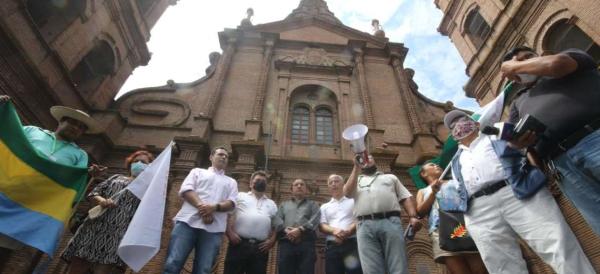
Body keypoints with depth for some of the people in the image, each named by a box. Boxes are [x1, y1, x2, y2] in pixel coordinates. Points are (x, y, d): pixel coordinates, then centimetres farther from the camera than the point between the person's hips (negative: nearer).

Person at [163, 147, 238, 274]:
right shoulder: (198, 171, 22)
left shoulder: (231, 182, 26)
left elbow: (231, 203, 10)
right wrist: (201, 206, -14)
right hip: (187, 222, -1)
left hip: (213, 229, 1)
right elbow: (186, 189, 5)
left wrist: (215, 207, -13)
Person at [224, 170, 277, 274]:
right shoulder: (240, 197, 13)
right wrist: (230, 232, -10)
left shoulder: (271, 204, 22)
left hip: (260, 247, 3)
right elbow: (228, 215, 3)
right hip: (239, 244, -2)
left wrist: (272, 240, 1)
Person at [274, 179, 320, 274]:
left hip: (306, 243, -1)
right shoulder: (284, 204, 28)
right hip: (286, 243, 2)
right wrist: (286, 230, -12)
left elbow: (315, 220, 2)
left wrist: (300, 229, -15)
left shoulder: (313, 204, 22)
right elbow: (278, 220, 10)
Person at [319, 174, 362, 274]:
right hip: (332, 246, 2)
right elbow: (322, 226, 8)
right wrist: (334, 230, -15)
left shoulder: (353, 201, 16)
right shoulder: (324, 207, 21)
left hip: (352, 244, -2)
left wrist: (349, 231, -17)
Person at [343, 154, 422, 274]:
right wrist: (356, 167, 7)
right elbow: (347, 192, 5)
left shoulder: (390, 177, 30)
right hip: (365, 226, 0)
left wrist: (413, 216, -2)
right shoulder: (356, 181, 28)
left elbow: (406, 197, 18)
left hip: (391, 222, 1)